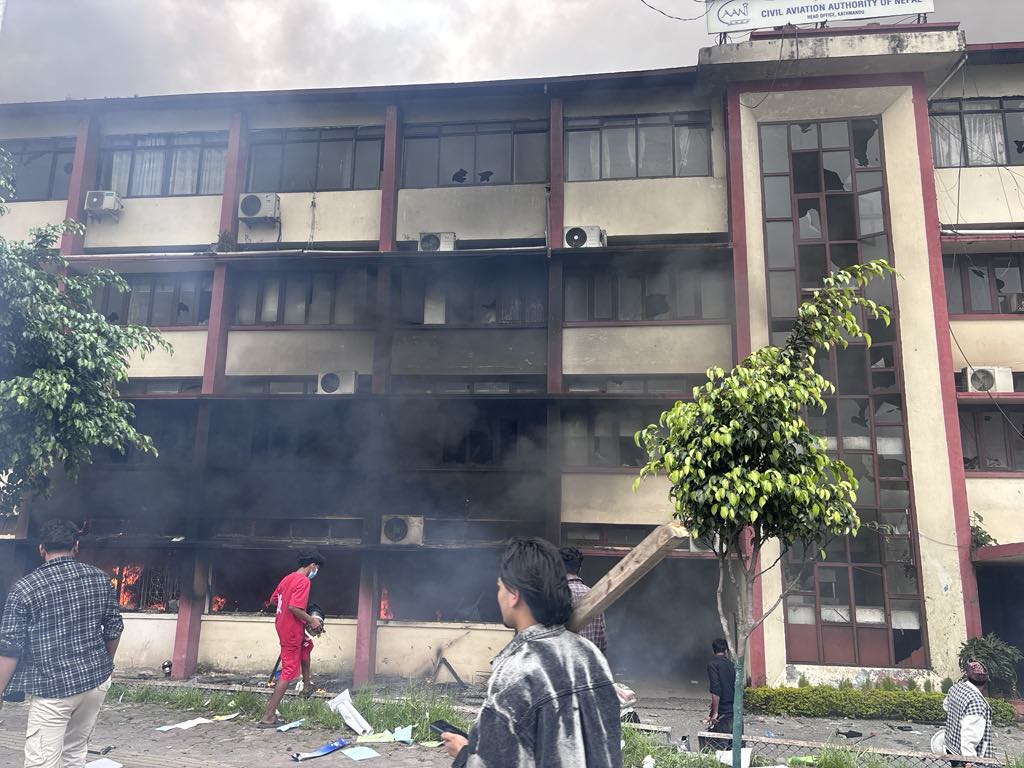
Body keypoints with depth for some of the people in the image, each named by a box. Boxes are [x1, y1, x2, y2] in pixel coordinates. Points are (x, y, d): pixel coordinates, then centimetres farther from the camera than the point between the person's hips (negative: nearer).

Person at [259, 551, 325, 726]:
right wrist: (311, 620, -15)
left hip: (281, 625, 9)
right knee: (288, 673, -2)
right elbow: (294, 607, -29)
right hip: (292, 631, -9)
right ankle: (268, 717, -1)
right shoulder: (304, 581, -19)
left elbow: (273, 599, 16)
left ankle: (306, 684, 40)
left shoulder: (288, 578, 7)